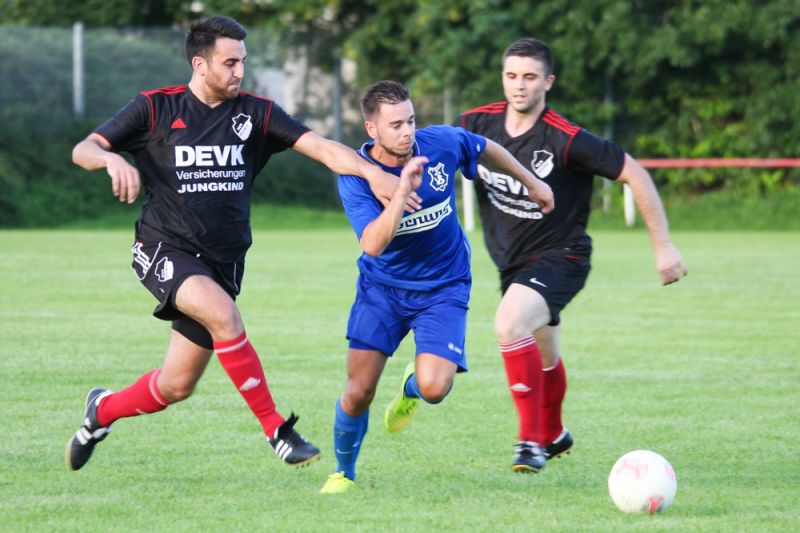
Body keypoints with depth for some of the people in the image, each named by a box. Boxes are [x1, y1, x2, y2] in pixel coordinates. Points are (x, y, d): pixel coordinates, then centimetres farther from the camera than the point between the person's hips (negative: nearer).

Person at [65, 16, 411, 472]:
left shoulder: (256, 113, 1)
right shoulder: (155, 108, -4)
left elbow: (321, 147, -9)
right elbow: (83, 150, -6)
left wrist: (375, 174, -26)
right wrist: (112, 159, -30)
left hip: (222, 261, 4)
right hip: (165, 250, -4)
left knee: (177, 386, 4)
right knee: (224, 313, -32)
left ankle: (103, 410, 35)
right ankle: (277, 430, -25)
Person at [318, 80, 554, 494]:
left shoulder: (442, 143, -15)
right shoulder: (355, 176, -20)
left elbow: (486, 149, 9)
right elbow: (372, 244, -33)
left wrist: (532, 183, 20)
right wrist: (403, 191, -43)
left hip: (443, 288, 0)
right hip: (382, 288, 0)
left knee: (434, 387, -20)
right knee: (358, 393, -6)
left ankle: (410, 389, 20)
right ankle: (343, 473, 22)